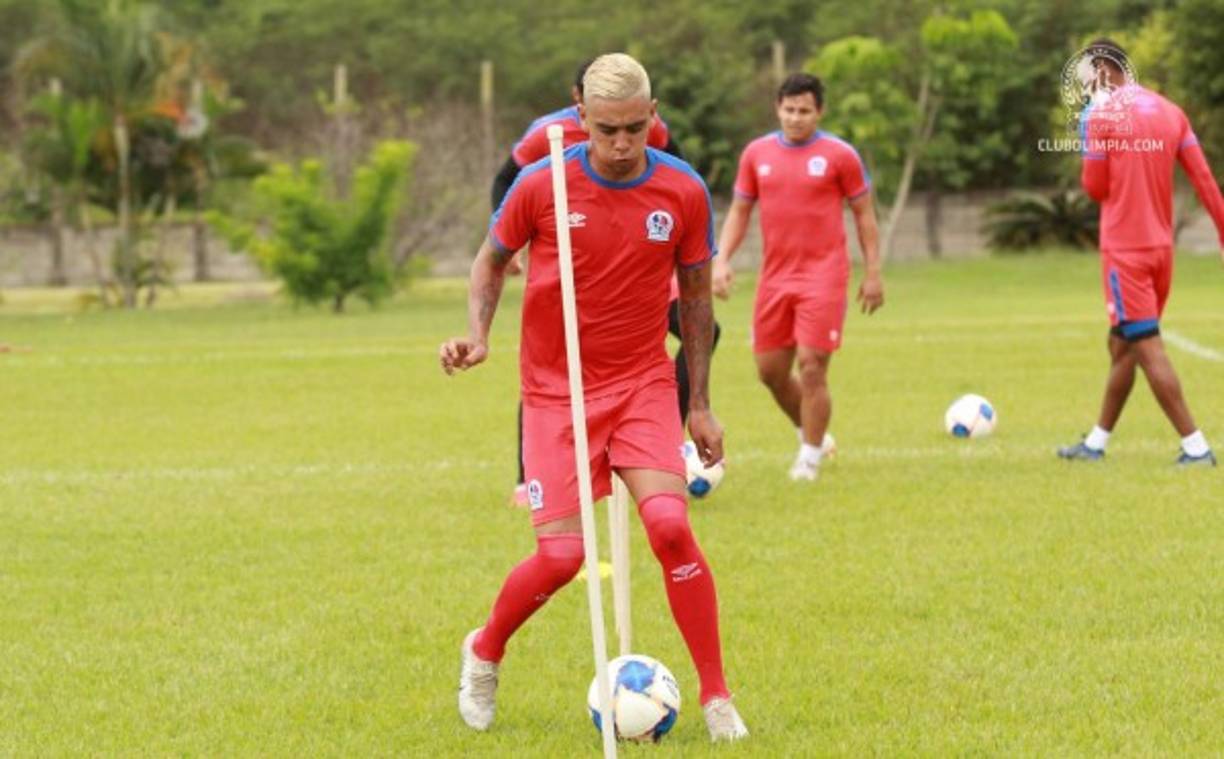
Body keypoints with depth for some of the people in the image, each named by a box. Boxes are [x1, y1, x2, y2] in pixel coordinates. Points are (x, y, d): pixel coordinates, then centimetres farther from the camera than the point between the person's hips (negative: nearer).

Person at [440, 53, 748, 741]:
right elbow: (493, 258, 8)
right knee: (561, 554, -9)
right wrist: (477, 335, -9)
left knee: (670, 524, -20)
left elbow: (696, 297, 6)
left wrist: (700, 404, 6)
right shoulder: (541, 185, -11)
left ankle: (717, 697, -7)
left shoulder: (685, 192, -7)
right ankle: (484, 653, 22)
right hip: (556, 392, -1)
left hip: (643, 383, 1)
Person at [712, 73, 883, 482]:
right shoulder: (757, 153, 8)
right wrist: (722, 260, 2)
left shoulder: (839, 155, -2)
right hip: (775, 276, 5)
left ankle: (810, 458, 1)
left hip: (823, 276, -4)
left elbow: (864, 213, 3)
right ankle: (808, 433, 31)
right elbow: (739, 211, 15)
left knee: (811, 367, -10)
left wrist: (873, 273, 0)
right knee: (770, 370, 8)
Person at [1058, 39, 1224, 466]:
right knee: (1121, 347, 16)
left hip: (1124, 250, -7)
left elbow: (1094, 187, -7)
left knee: (1147, 349, -7)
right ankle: (1096, 443, 24)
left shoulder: (1099, 113, -10)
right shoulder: (1170, 112, 7)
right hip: (1161, 248, 7)